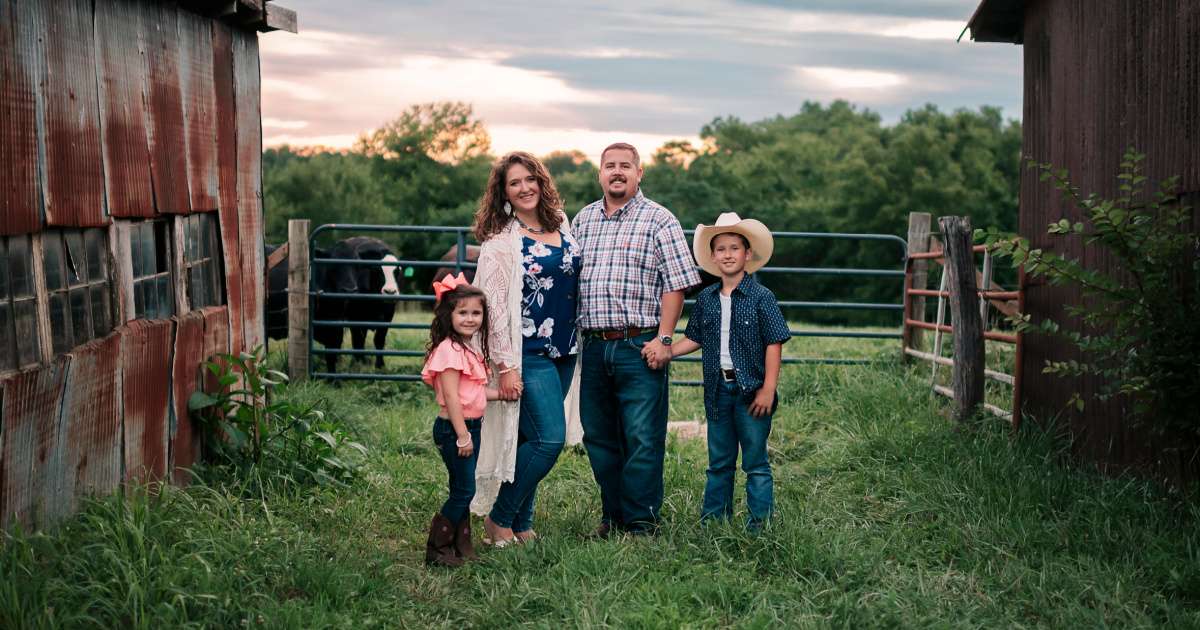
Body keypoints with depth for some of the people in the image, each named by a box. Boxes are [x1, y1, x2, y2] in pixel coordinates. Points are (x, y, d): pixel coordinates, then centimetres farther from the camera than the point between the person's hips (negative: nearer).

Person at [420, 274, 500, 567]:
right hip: (453, 429, -9)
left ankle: (462, 546, 20)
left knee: (462, 490, 13)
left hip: (470, 427, 9)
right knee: (464, 490, -7)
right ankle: (437, 550, 1)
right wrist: (462, 436, -21)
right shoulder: (450, 349, -16)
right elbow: (450, 396, -20)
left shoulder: (472, 349, 14)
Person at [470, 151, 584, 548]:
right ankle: (499, 519, 2)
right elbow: (494, 306, -11)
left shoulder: (561, 226, 11)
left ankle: (521, 524, 18)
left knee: (532, 441, 9)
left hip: (565, 352, 6)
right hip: (528, 355, -6)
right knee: (549, 438, -13)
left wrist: (578, 342, 19)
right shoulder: (500, 241, -8)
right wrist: (506, 366, -16)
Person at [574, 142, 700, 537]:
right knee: (598, 437, 10)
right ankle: (612, 516, 22)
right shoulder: (583, 220, 15)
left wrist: (663, 338, -13)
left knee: (642, 438, -4)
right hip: (594, 346, 5)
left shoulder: (658, 220, -1)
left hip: (639, 346, -5)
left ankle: (640, 523, 4)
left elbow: (676, 283, -6)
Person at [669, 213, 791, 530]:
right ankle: (713, 520, 23)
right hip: (717, 389, 4)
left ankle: (761, 523, 10)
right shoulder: (706, 299, 8)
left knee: (755, 462, 2)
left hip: (751, 391, -4)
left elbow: (774, 344, -7)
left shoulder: (761, 297, -6)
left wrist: (768, 390, -12)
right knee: (719, 462, 14)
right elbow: (694, 339, 17)